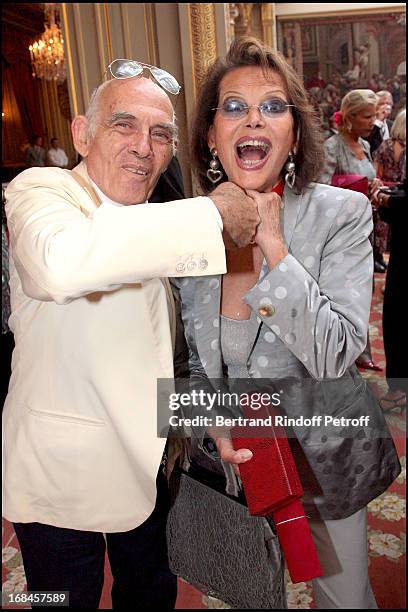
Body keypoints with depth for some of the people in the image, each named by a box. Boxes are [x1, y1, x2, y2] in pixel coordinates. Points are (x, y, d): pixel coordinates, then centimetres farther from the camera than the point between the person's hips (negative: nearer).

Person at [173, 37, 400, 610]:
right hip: (230, 457, 3)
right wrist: (214, 420, -13)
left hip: (324, 459, -2)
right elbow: (191, 358, 2)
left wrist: (274, 247, -29)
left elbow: (334, 355, -25)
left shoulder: (342, 213, -17)